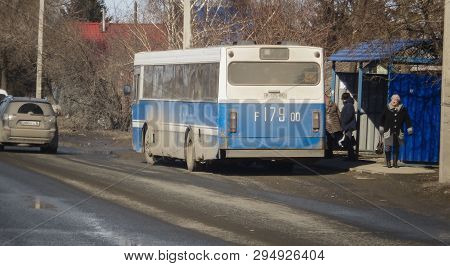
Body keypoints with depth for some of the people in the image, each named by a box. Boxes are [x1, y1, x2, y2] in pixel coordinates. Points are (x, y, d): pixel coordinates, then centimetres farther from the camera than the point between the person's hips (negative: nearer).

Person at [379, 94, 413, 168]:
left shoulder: (403, 109, 4)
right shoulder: (387, 109, 2)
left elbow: (407, 119, 7)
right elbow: (382, 119, 8)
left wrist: (409, 129, 2)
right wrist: (381, 128, 9)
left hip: (398, 132, 1)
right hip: (388, 131, -1)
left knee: (397, 147, 4)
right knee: (388, 146, -2)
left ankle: (395, 162, 12)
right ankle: (388, 162, 7)